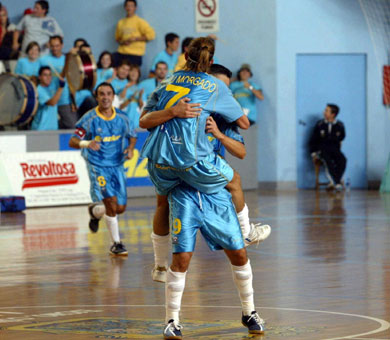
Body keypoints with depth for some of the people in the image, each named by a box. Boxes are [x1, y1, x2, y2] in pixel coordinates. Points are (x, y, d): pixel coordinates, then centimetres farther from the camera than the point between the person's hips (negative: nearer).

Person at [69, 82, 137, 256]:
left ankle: (95, 211, 38)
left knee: (120, 208, 5)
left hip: (117, 165, 5)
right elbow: (72, 141, -13)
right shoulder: (89, 119, -10)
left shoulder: (121, 117, 1)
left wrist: (130, 148, -4)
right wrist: (86, 143, -34)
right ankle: (116, 244, -5)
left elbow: (132, 135, 17)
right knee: (111, 202, -19)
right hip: (97, 166, -4)